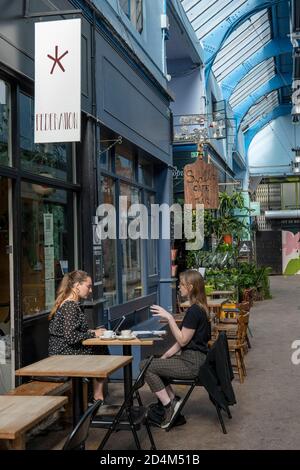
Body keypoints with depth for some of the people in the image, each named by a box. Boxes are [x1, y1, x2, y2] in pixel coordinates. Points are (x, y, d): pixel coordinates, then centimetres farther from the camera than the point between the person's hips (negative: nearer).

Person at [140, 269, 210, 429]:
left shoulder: (194, 310, -19)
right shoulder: (198, 308, 12)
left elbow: (182, 340, -18)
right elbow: (183, 340, 15)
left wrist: (169, 318, -19)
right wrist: (165, 356, 11)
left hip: (192, 364, -10)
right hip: (193, 358, 10)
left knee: (146, 366, -9)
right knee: (154, 364, 16)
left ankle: (169, 405, -4)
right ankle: (173, 400, 13)